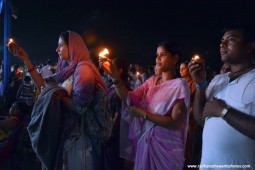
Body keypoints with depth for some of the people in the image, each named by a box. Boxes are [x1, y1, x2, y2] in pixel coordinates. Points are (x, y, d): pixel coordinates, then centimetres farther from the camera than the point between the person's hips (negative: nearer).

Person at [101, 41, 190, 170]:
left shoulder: (179, 85, -12)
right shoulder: (152, 81, 6)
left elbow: (175, 123, -18)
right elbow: (129, 99, -4)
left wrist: (143, 114, -17)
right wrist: (114, 76, -15)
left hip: (166, 146, -5)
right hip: (144, 141, 6)